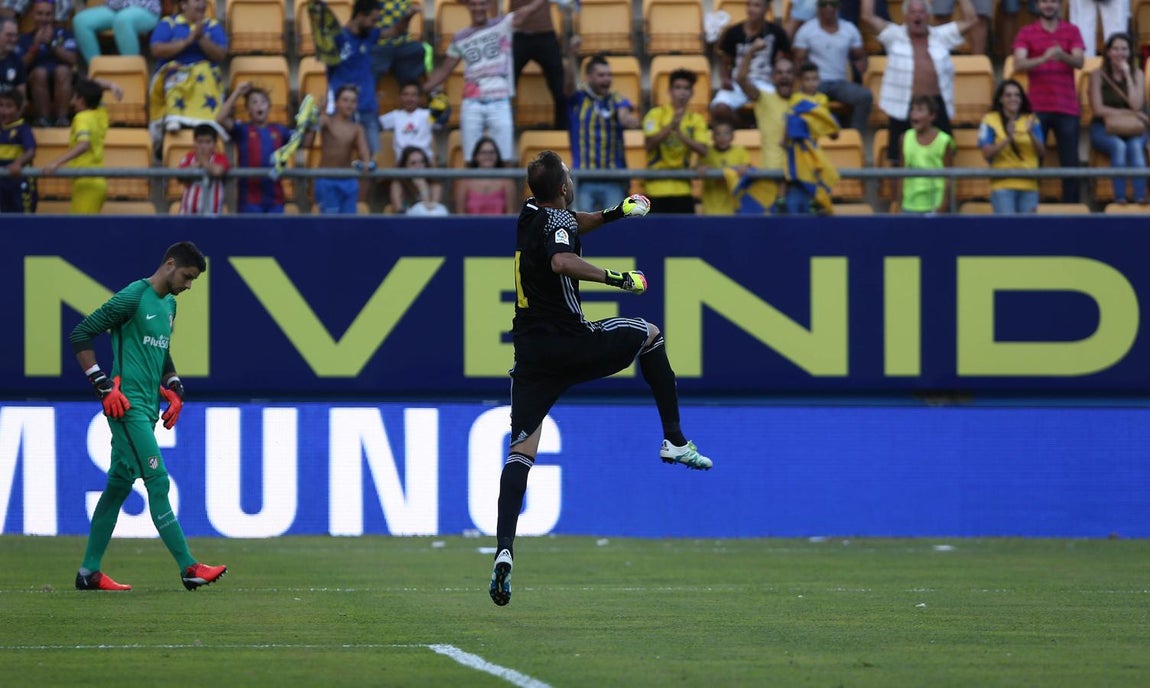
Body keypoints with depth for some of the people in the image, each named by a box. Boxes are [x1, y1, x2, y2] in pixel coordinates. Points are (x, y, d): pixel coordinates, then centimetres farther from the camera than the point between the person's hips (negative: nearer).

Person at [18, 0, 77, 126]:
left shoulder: (63, 34, 11)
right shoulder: (25, 39, 10)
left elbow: (72, 59, -3)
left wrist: (52, 43, -12)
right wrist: (35, 46, -14)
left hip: (61, 84, 0)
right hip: (35, 85, 0)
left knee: (62, 70, -32)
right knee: (40, 72, -32)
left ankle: (62, 116, -34)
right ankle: (43, 116, -32)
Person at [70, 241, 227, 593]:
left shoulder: (169, 304, 17)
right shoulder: (133, 297, -12)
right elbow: (80, 335, -13)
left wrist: (173, 387, 18)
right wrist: (103, 385, -16)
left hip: (147, 407, 9)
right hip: (127, 404, -9)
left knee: (120, 484, 10)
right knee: (158, 483, -12)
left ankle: (90, 571, 15)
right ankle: (188, 567, -15)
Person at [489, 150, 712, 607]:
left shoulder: (532, 214, 13)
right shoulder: (559, 221, -11)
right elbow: (562, 261, -35)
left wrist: (614, 214, 27)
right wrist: (615, 278, -28)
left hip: (531, 353, 6)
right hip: (571, 343, -6)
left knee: (521, 449, -2)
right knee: (649, 335, 23)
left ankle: (504, 550, -19)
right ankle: (674, 441, 22)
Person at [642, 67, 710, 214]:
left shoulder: (696, 120, 10)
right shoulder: (656, 114, 1)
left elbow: (703, 150, -4)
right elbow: (650, 144, -13)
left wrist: (680, 133, -18)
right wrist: (671, 126, -25)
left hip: (682, 187, 3)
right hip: (657, 187, -3)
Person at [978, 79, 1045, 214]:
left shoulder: (1031, 121, 12)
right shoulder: (990, 120, 3)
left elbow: (1042, 152, 6)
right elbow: (987, 153, -6)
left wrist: (1031, 134, -12)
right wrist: (1008, 139, -20)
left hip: (1029, 185, 3)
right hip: (1003, 185, -3)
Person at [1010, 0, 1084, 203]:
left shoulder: (1071, 31, 10)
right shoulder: (1026, 33, 7)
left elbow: (1079, 62, -4)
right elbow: (1019, 64, -7)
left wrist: (1062, 56, -26)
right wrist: (1043, 59, -25)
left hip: (1067, 108, 1)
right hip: (1038, 108, -1)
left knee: (1070, 162, -1)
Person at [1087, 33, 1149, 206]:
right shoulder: (1098, 75, 1)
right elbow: (1098, 109, -6)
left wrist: (1127, 76, -9)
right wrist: (1127, 113, -11)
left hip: (1131, 130, 1)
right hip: (1104, 129, -1)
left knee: (1136, 146, -33)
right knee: (1118, 146, -35)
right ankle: (1119, 197, -41)